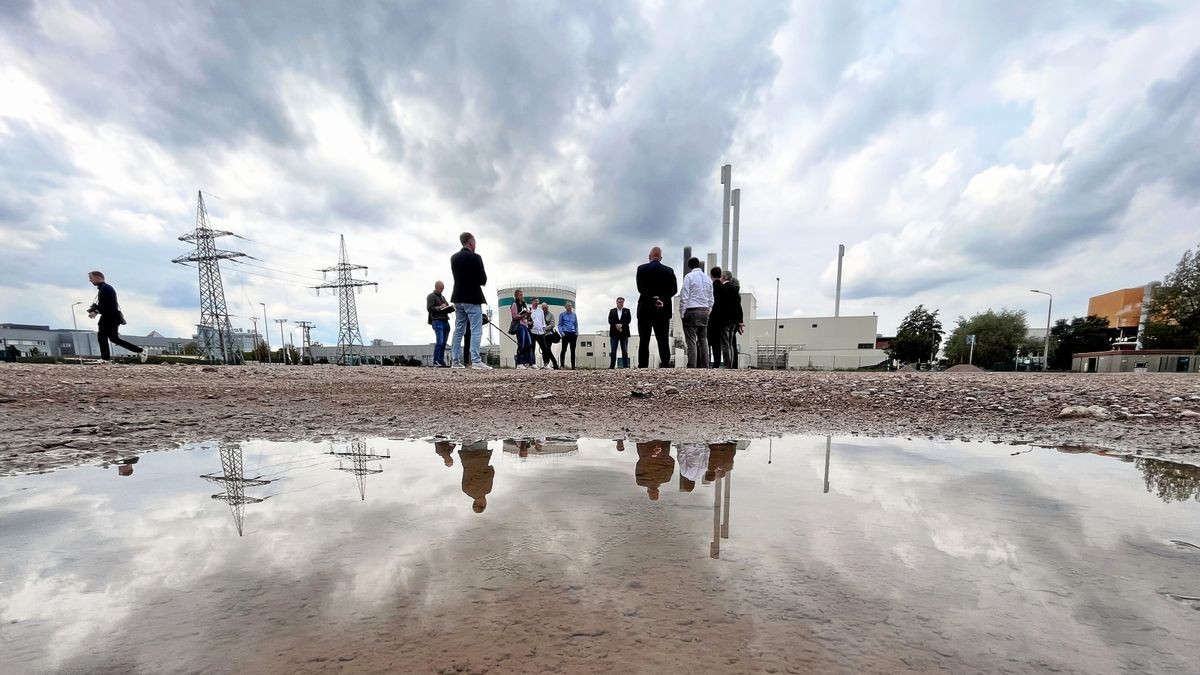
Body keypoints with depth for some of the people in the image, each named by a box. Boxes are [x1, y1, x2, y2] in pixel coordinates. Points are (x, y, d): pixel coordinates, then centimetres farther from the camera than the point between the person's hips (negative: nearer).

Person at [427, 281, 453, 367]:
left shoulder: (442, 297, 26)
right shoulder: (431, 296, 4)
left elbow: (447, 309, 25)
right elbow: (429, 308, -7)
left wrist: (451, 307, 4)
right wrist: (439, 307, -17)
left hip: (445, 321, 7)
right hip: (437, 321, -7)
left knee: (443, 343, 4)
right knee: (439, 341, -16)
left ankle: (441, 361, 6)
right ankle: (436, 361, -11)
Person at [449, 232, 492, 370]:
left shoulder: (453, 258, 8)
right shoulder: (475, 257, -11)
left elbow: (456, 276, 14)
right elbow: (483, 280, -10)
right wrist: (479, 282, 10)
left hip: (458, 297, 7)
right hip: (472, 297, -6)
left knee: (458, 330, 10)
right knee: (476, 330, -6)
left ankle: (455, 361, 11)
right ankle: (476, 361, -12)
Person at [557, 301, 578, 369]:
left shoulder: (574, 315, 16)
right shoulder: (562, 314, 7)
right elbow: (559, 324, 5)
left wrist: (577, 333, 5)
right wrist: (561, 332, -11)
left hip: (573, 333, 3)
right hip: (565, 333, -3)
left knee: (573, 350, 3)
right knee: (564, 349, -6)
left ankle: (573, 365, 6)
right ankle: (562, 365, -1)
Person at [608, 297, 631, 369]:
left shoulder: (627, 310, 12)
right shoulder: (612, 311, 13)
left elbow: (629, 320, 0)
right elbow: (610, 321, 1)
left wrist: (621, 325, -15)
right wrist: (616, 326, -15)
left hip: (624, 333, 0)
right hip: (614, 333, 0)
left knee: (625, 351, -1)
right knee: (613, 351, 0)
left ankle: (625, 366, 0)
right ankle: (612, 366, 2)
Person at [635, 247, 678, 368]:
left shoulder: (642, 269, 0)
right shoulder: (669, 271, 6)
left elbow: (641, 288, -10)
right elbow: (674, 289, -2)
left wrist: (653, 299, -14)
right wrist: (662, 299, -8)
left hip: (645, 309, -2)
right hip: (663, 311, 2)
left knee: (644, 341, 2)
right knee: (663, 340, 4)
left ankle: (642, 367, 0)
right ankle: (665, 366, -1)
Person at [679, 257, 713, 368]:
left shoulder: (689, 277, -4)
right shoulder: (708, 278, 14)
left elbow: (684, 297, -8)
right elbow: (711, 299, 16)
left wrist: (682, 313, -4)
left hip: (691, 311, -6)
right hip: (704, 311, 6)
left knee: (691, 341, -6)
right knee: (703, 340, 9)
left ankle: (692, 367, -9)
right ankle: (704, 366, 10)